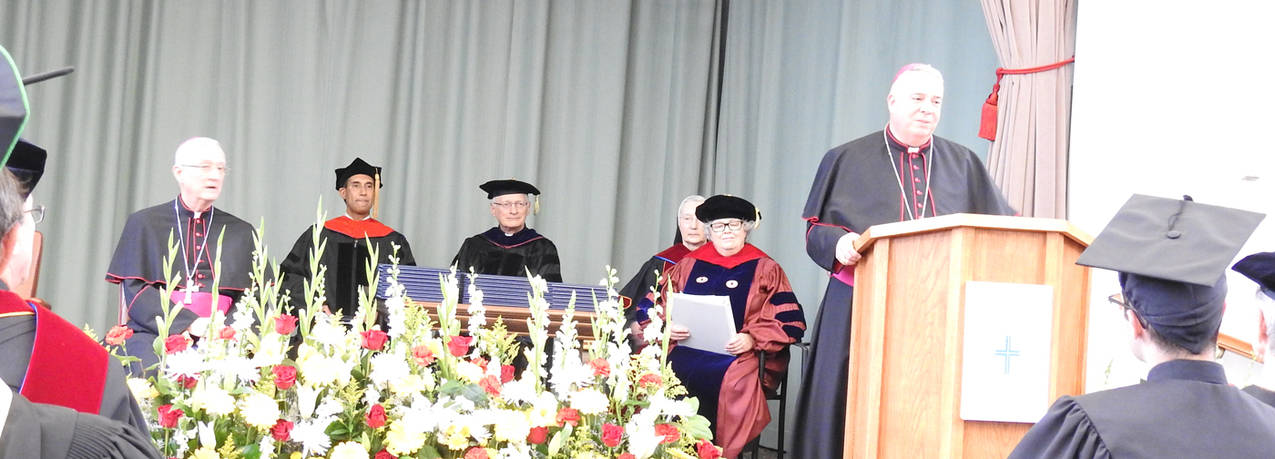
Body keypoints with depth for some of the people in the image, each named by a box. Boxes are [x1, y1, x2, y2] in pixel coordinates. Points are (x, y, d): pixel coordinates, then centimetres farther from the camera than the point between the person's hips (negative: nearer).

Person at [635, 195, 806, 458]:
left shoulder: (766, 270, 10)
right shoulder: (689, 264, 19)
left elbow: (790, 322, 2)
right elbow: (651, 306, 16)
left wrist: (751, 339, -14)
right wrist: (666, 326, -7)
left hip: (739, 352, -2)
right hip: (686, 346, 2)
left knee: (733, 379, -37)